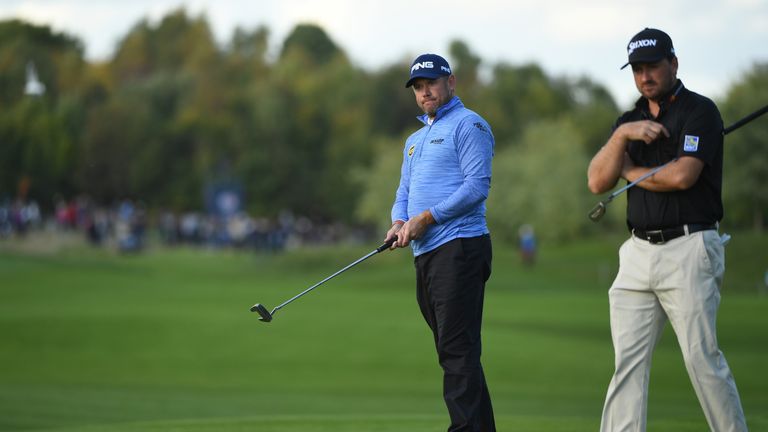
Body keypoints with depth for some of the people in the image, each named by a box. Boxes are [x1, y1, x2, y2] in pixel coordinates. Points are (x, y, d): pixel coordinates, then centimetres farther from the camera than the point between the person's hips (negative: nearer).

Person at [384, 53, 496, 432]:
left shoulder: (468, 125, -3)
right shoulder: (415, 140, 24)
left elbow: (477, 185, -13)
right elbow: (404, 193, 23)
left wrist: (426, 218, -15)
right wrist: (399, 223, 0)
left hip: (458, 247, -9)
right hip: (425, 254, 9)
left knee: (457, 351, -15)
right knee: (451, 350, 8)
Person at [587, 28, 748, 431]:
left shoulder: (700, 111, -3)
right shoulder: (629, 120, 17)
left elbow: (681, 176, -16)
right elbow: (597, 182, 6)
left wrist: (630, 171, 0)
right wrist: (622, 136, -9)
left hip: (688, 250, -6)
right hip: (638, 252, 6)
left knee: (702, 357, -10)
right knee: (627, 360, 2)